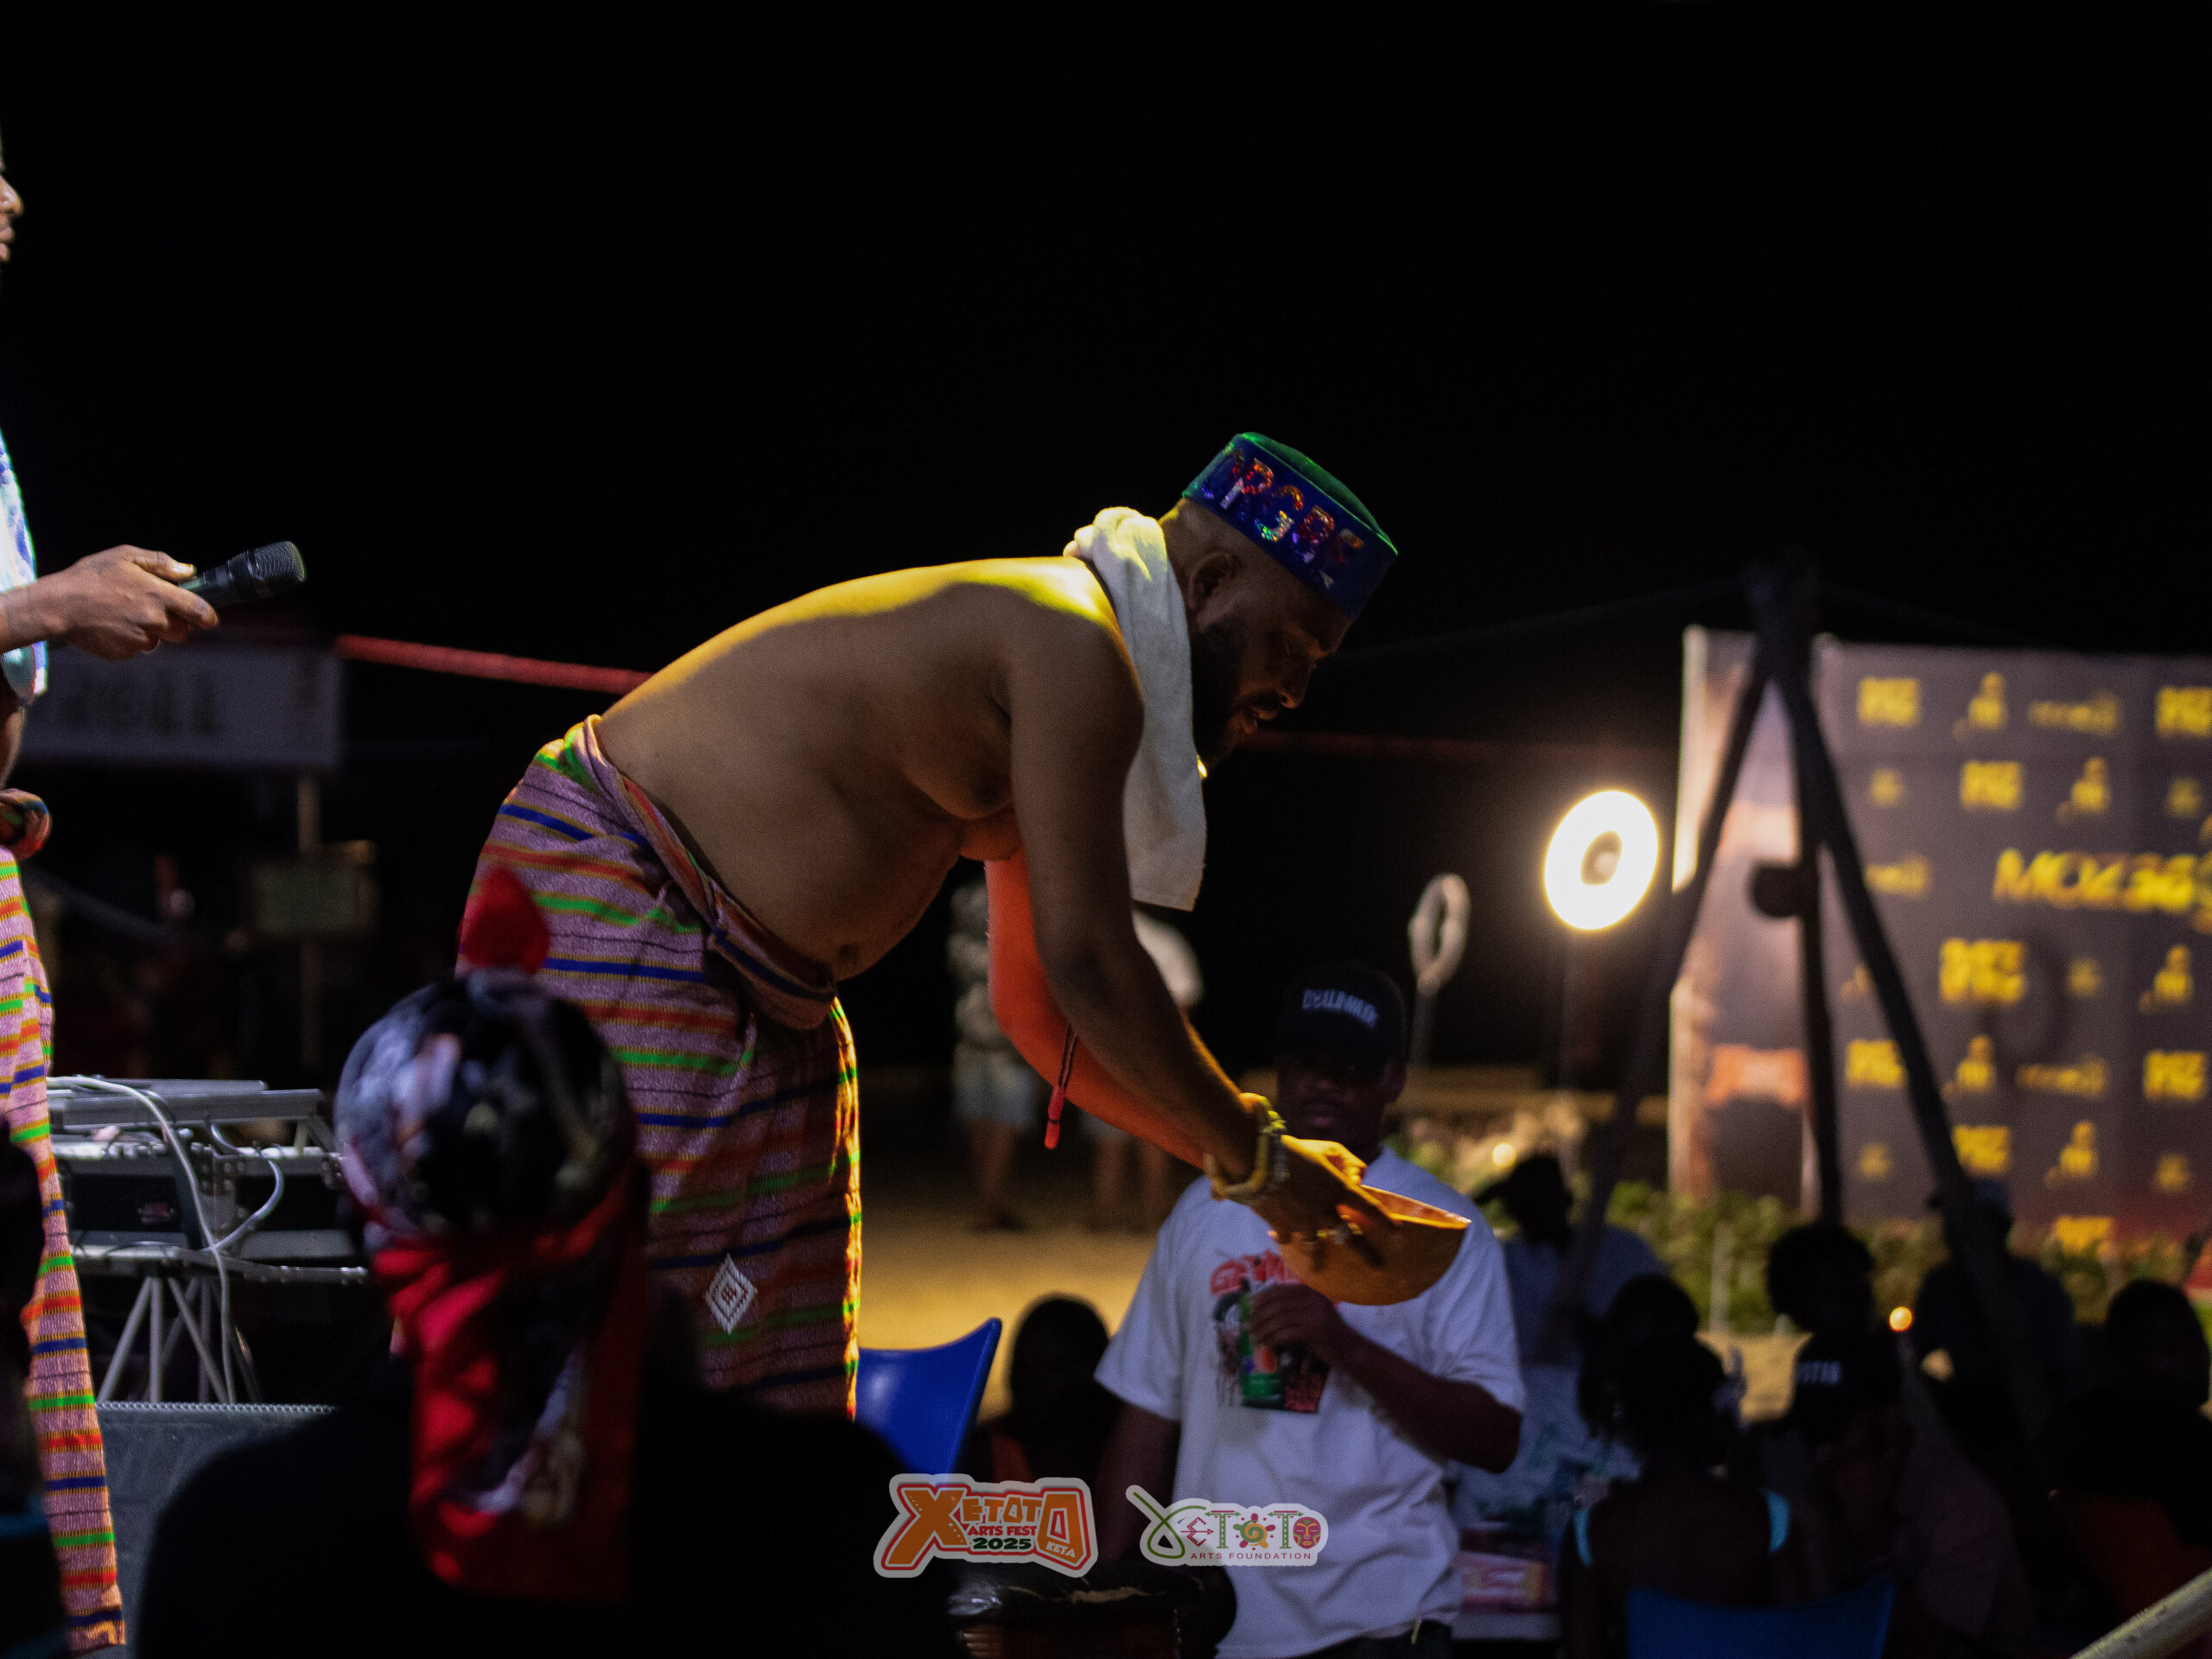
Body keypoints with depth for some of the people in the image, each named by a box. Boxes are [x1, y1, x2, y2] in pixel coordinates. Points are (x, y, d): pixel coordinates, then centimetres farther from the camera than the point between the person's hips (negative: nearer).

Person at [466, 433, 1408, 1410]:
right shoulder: (1076, 643, -16)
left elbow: (1037, 1007, 21)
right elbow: (1089, 964, -19)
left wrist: (1232, 1147, 14)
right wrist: (1250, 1156, -9)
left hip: (758, 989, 11)